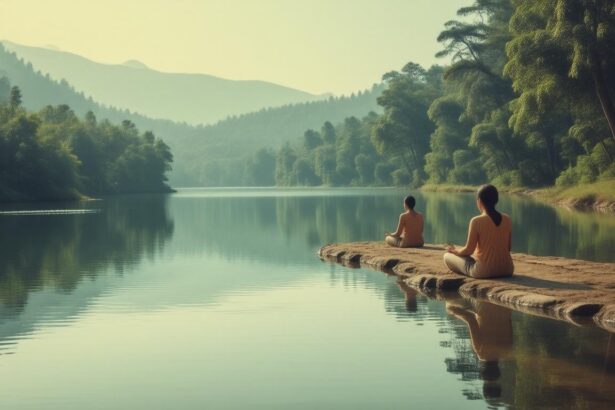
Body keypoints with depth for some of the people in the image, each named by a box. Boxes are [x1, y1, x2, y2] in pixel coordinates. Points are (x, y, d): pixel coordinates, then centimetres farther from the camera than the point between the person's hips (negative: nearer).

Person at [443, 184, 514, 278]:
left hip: (484, 271, -6)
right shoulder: (506, 219, 0)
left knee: (447, 256, 13)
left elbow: (469, 250, -10)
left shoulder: (476, 221, -14)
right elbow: (508, 248, 8)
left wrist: (454, 251, 11)